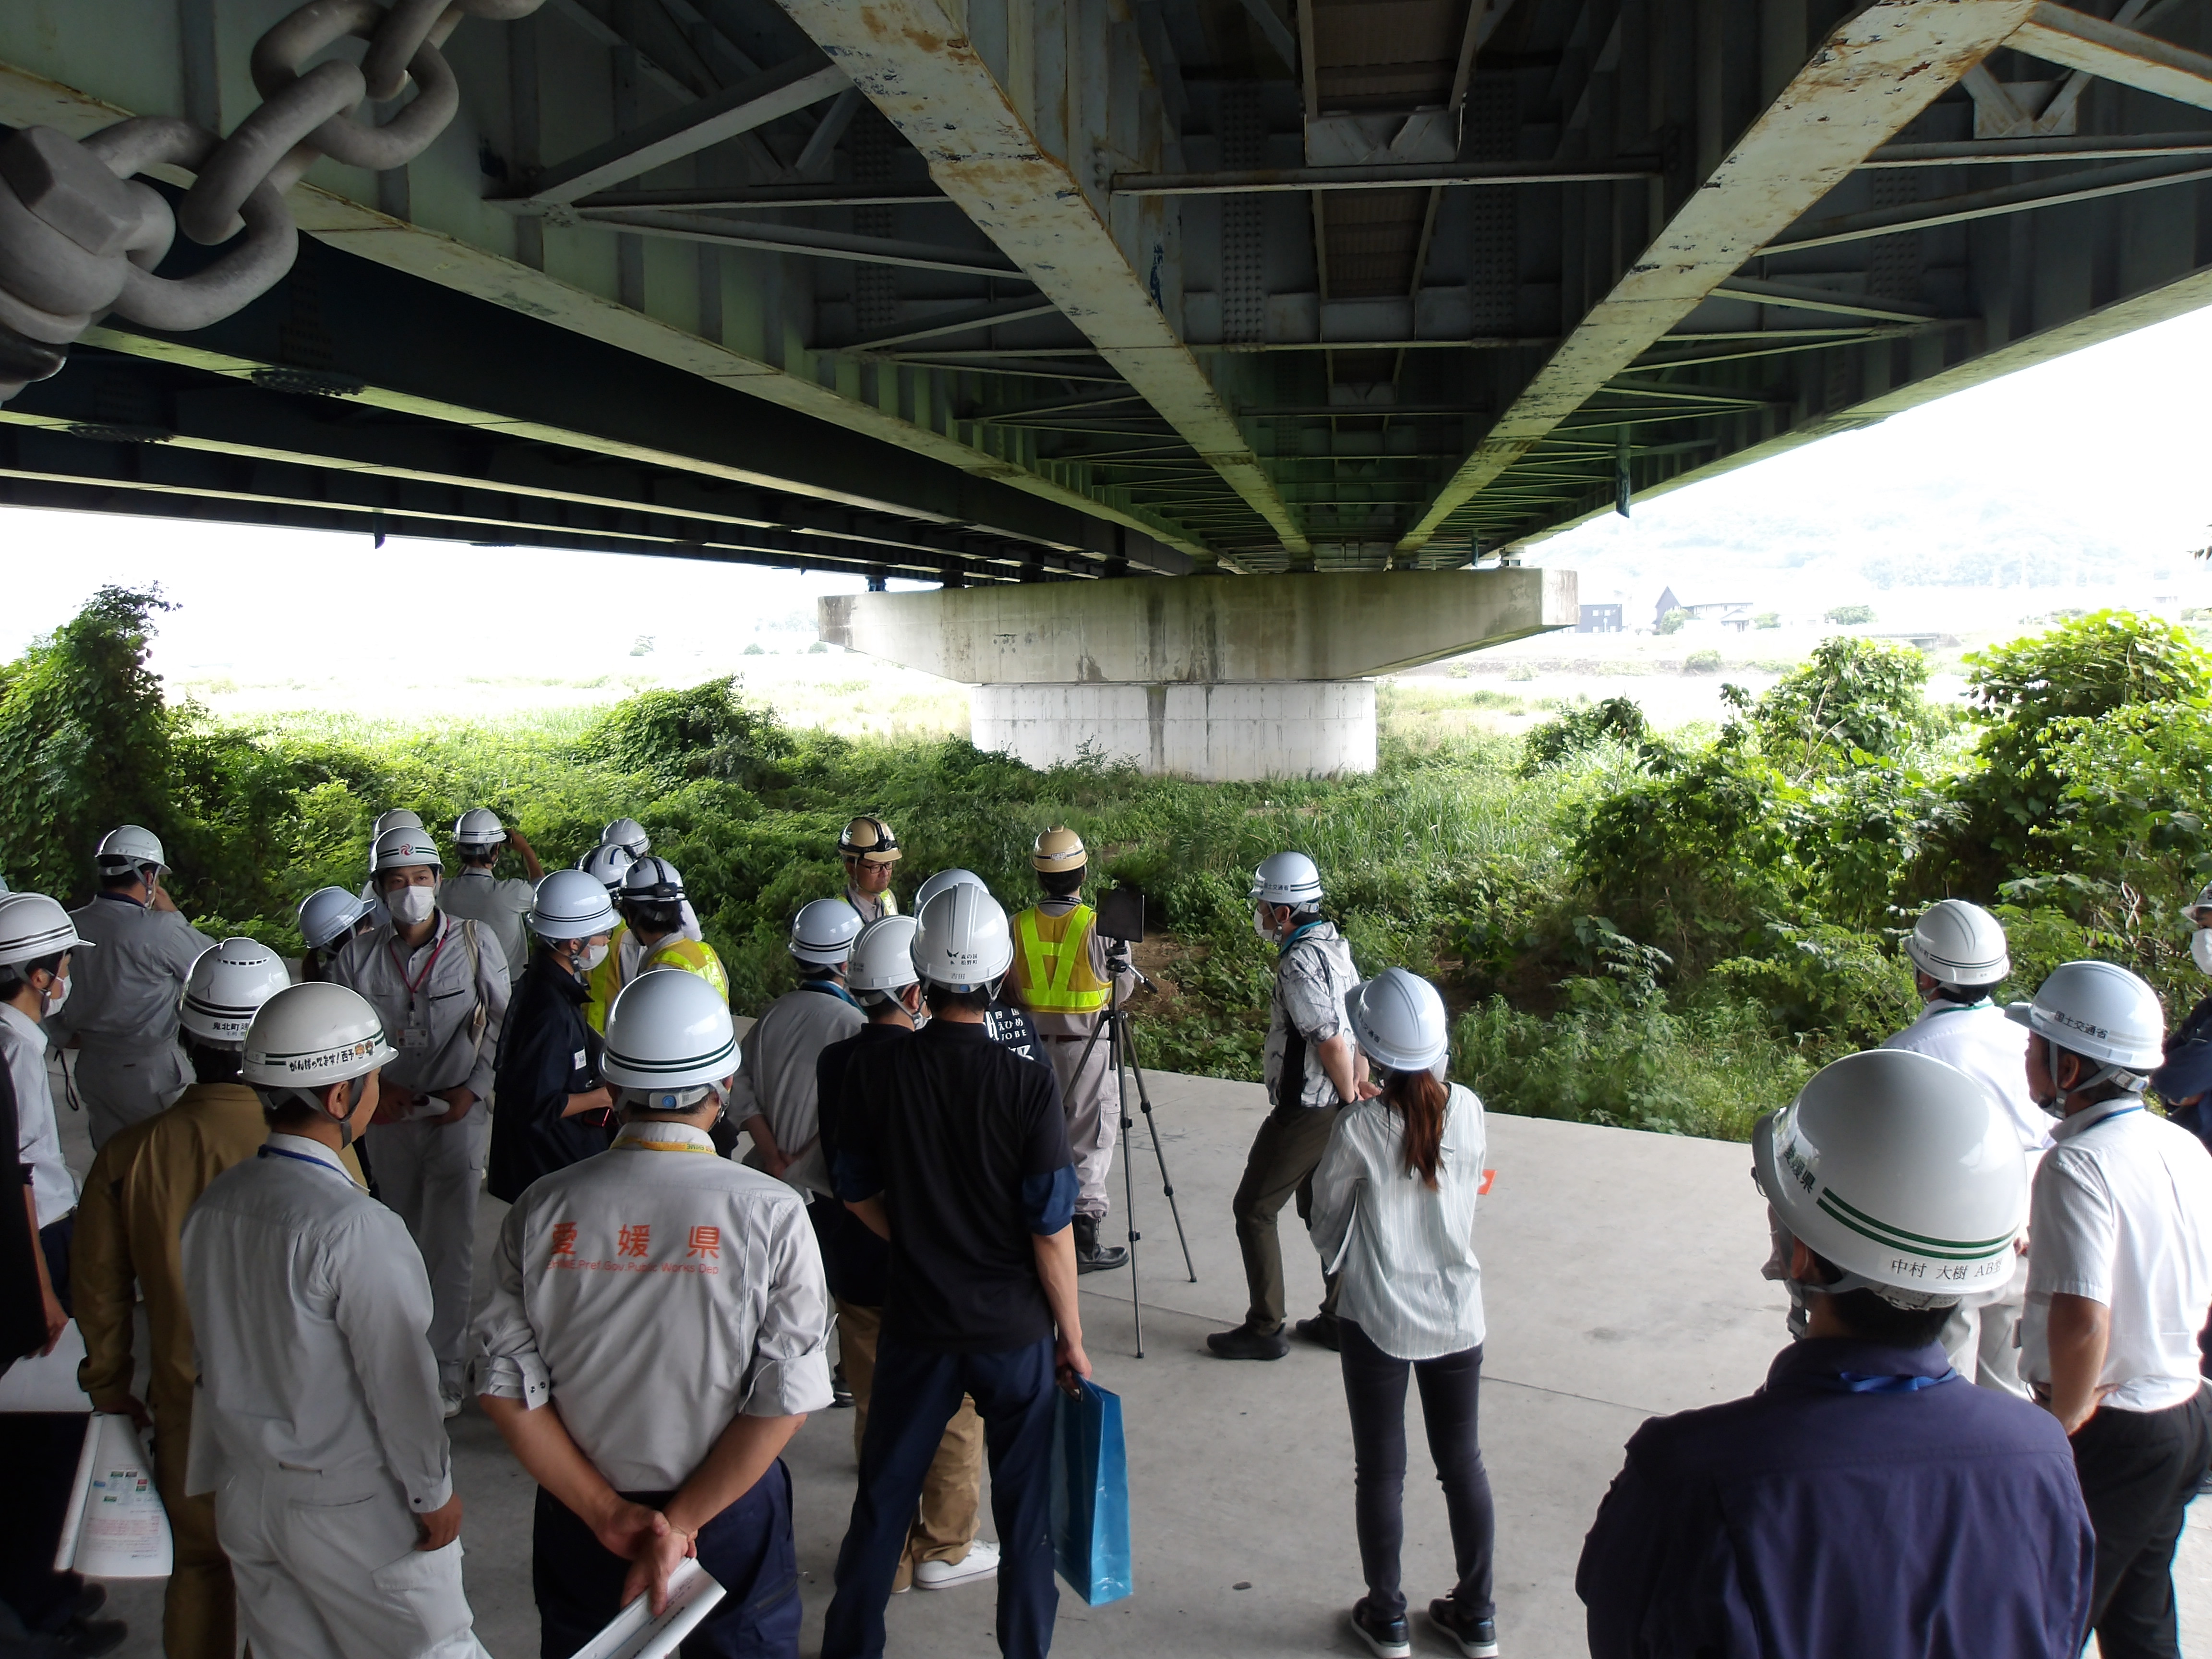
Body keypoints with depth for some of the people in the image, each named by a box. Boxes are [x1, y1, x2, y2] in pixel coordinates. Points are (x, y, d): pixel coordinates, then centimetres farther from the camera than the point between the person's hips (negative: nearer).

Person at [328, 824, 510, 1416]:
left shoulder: (475, 944, -5)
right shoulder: (357, 957, -1)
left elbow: (503, 1022, 0)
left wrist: (472, 1089, -9)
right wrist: (372, 1086, -7)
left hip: (457, 1114, -3)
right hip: (389, 1117, 3)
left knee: (449, 1244, -3)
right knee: (404, 1239, 15)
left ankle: (444, 1371, 6)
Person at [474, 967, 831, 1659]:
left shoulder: (541, 1210, -11)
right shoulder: (771, 1213, -19)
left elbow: (506, 1391, -9)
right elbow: (786, 1400, -19)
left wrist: (606, 1512, -6)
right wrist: (681, 1524, -12)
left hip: (577, 1517, 2)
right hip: (730, 1518, -2)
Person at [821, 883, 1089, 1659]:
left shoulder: (872, 1070, -12)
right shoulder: (1029, 1086, -20)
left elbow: (858, 1195, 1)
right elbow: (1052, 1228, -14)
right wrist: (1071, 1333, -1)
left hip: (916, 1323, 3)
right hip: (1016, 1327, -2)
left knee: (884, 1494, 19)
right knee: (1026, 1508, 15)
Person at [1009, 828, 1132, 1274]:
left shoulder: (1019, 925, -5)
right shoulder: (1098, 926, -17)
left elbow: (1014, 988, 3)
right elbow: (1124, 985, -5)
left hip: (1035, 1042, 4)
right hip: (1088, 1045, -4)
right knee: (1090, 1141, 4)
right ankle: (1083, 1240, 6)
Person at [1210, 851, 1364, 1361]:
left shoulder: (1299, 962, -21)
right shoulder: (1335, 945, 8)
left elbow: (1331, 1041, -25)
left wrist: (1349, 1099, -12)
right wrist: (1356, 1093, 15)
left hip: (1304, 1109, -9)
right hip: (1336, 1104, 9)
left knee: (1253, 1210, 2)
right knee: (1324, 1209, 18)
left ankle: (1264, 1329, 7)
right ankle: (1340, 1319, 24)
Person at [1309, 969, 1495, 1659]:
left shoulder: (1358, 1129, -19)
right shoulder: (1467, 1110, -10)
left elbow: (1327, 1218, -5)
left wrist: (1339, 1259, 17)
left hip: (1378, 1320, -3)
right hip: (1457, 1311, 4)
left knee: (1380, 1471, 12)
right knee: (1463, 1461, 17)